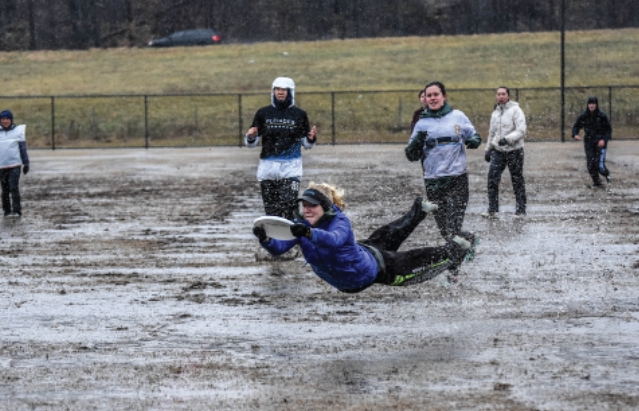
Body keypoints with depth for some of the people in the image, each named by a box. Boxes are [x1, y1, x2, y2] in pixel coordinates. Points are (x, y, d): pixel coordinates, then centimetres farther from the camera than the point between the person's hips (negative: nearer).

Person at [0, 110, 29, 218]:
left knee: (14, 188, -12)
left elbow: (23, 148, 4)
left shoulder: (18, 131, 0)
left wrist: (26, 163, 2)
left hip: (15, 165, -3)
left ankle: (17, 211, -10)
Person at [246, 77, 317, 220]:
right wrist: (251, 137, -11)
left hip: (291, 167, -2)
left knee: (289, 208, -15)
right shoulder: (263, 113, 7)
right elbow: (251, 143, 11)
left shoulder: (299, 114, 4)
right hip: (268, 167, 2)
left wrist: (311, 138, -12)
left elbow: (306, 144, 10)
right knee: (271, 209, 2)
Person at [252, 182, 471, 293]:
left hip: (373, 267, -7)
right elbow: (279, 249, -33)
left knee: (413, 264, 15)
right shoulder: (301, 225, -23)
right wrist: (265, 239, -56)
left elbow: (333, 239, -62)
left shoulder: (340, 222, -39)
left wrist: (309, 233, -80)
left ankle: (452, 251, 42)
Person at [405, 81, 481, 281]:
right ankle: (470, 239, 37)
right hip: (433, 181, 3)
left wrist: (473, 141, -8)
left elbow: (475, 137, 15)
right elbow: (411, 156, 6)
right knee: (445, 229, 9)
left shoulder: (458, 117, 4)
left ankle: (453, 268, -3)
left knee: (452, 228, -10)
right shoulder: (422, 124, 7)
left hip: (458, 179, -3)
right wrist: (417, 142, -14)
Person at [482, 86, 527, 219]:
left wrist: (507, 139, -27)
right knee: (492, 178, -6)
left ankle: (521, 211, 12)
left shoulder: (515, 110, -7)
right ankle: (492, 210, -2)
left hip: (514, 150, -5)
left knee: (517, 181, 3)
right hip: (498, 151, 5)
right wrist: (487, 149, 25)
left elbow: (521, 131, -17)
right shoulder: (495, 113, 13)